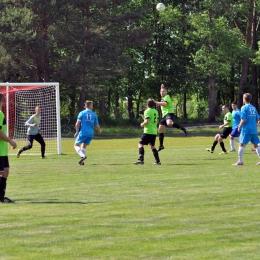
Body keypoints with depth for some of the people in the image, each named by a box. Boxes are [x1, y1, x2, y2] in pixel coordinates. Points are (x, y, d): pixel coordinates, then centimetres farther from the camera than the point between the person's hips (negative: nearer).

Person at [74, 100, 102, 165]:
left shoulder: (82, 113, -2)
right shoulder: (94, 115, 6)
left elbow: (78, 123, -9)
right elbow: (97, 126, 9)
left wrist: (77, 132, 0)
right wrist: (100, 131, 30)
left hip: (83, 133, -4)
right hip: (90, 134, 4)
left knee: (76, 145, 6)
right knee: (83, 147, 16)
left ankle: (83, 155, -19)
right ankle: (82, 161, 4)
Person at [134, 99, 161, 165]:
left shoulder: (147, 111, -11)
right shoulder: (156, 111, 13)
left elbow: (147, 121, -20)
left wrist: (142, 124, -4)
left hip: (148, 131, -8)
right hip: (154, 131, 8)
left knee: (140, 144, -7)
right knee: (152, 146, 17)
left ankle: (141, 159, -20)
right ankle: (157, 161, 14)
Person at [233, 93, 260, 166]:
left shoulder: (244, 108, -8)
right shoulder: (253, 108, 11)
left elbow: (244, 119, -15)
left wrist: (239, 127, -2)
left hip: (246, 130, -6)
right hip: (254, 130, 6)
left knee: (241, 144, 0)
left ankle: (240, 161, -3)